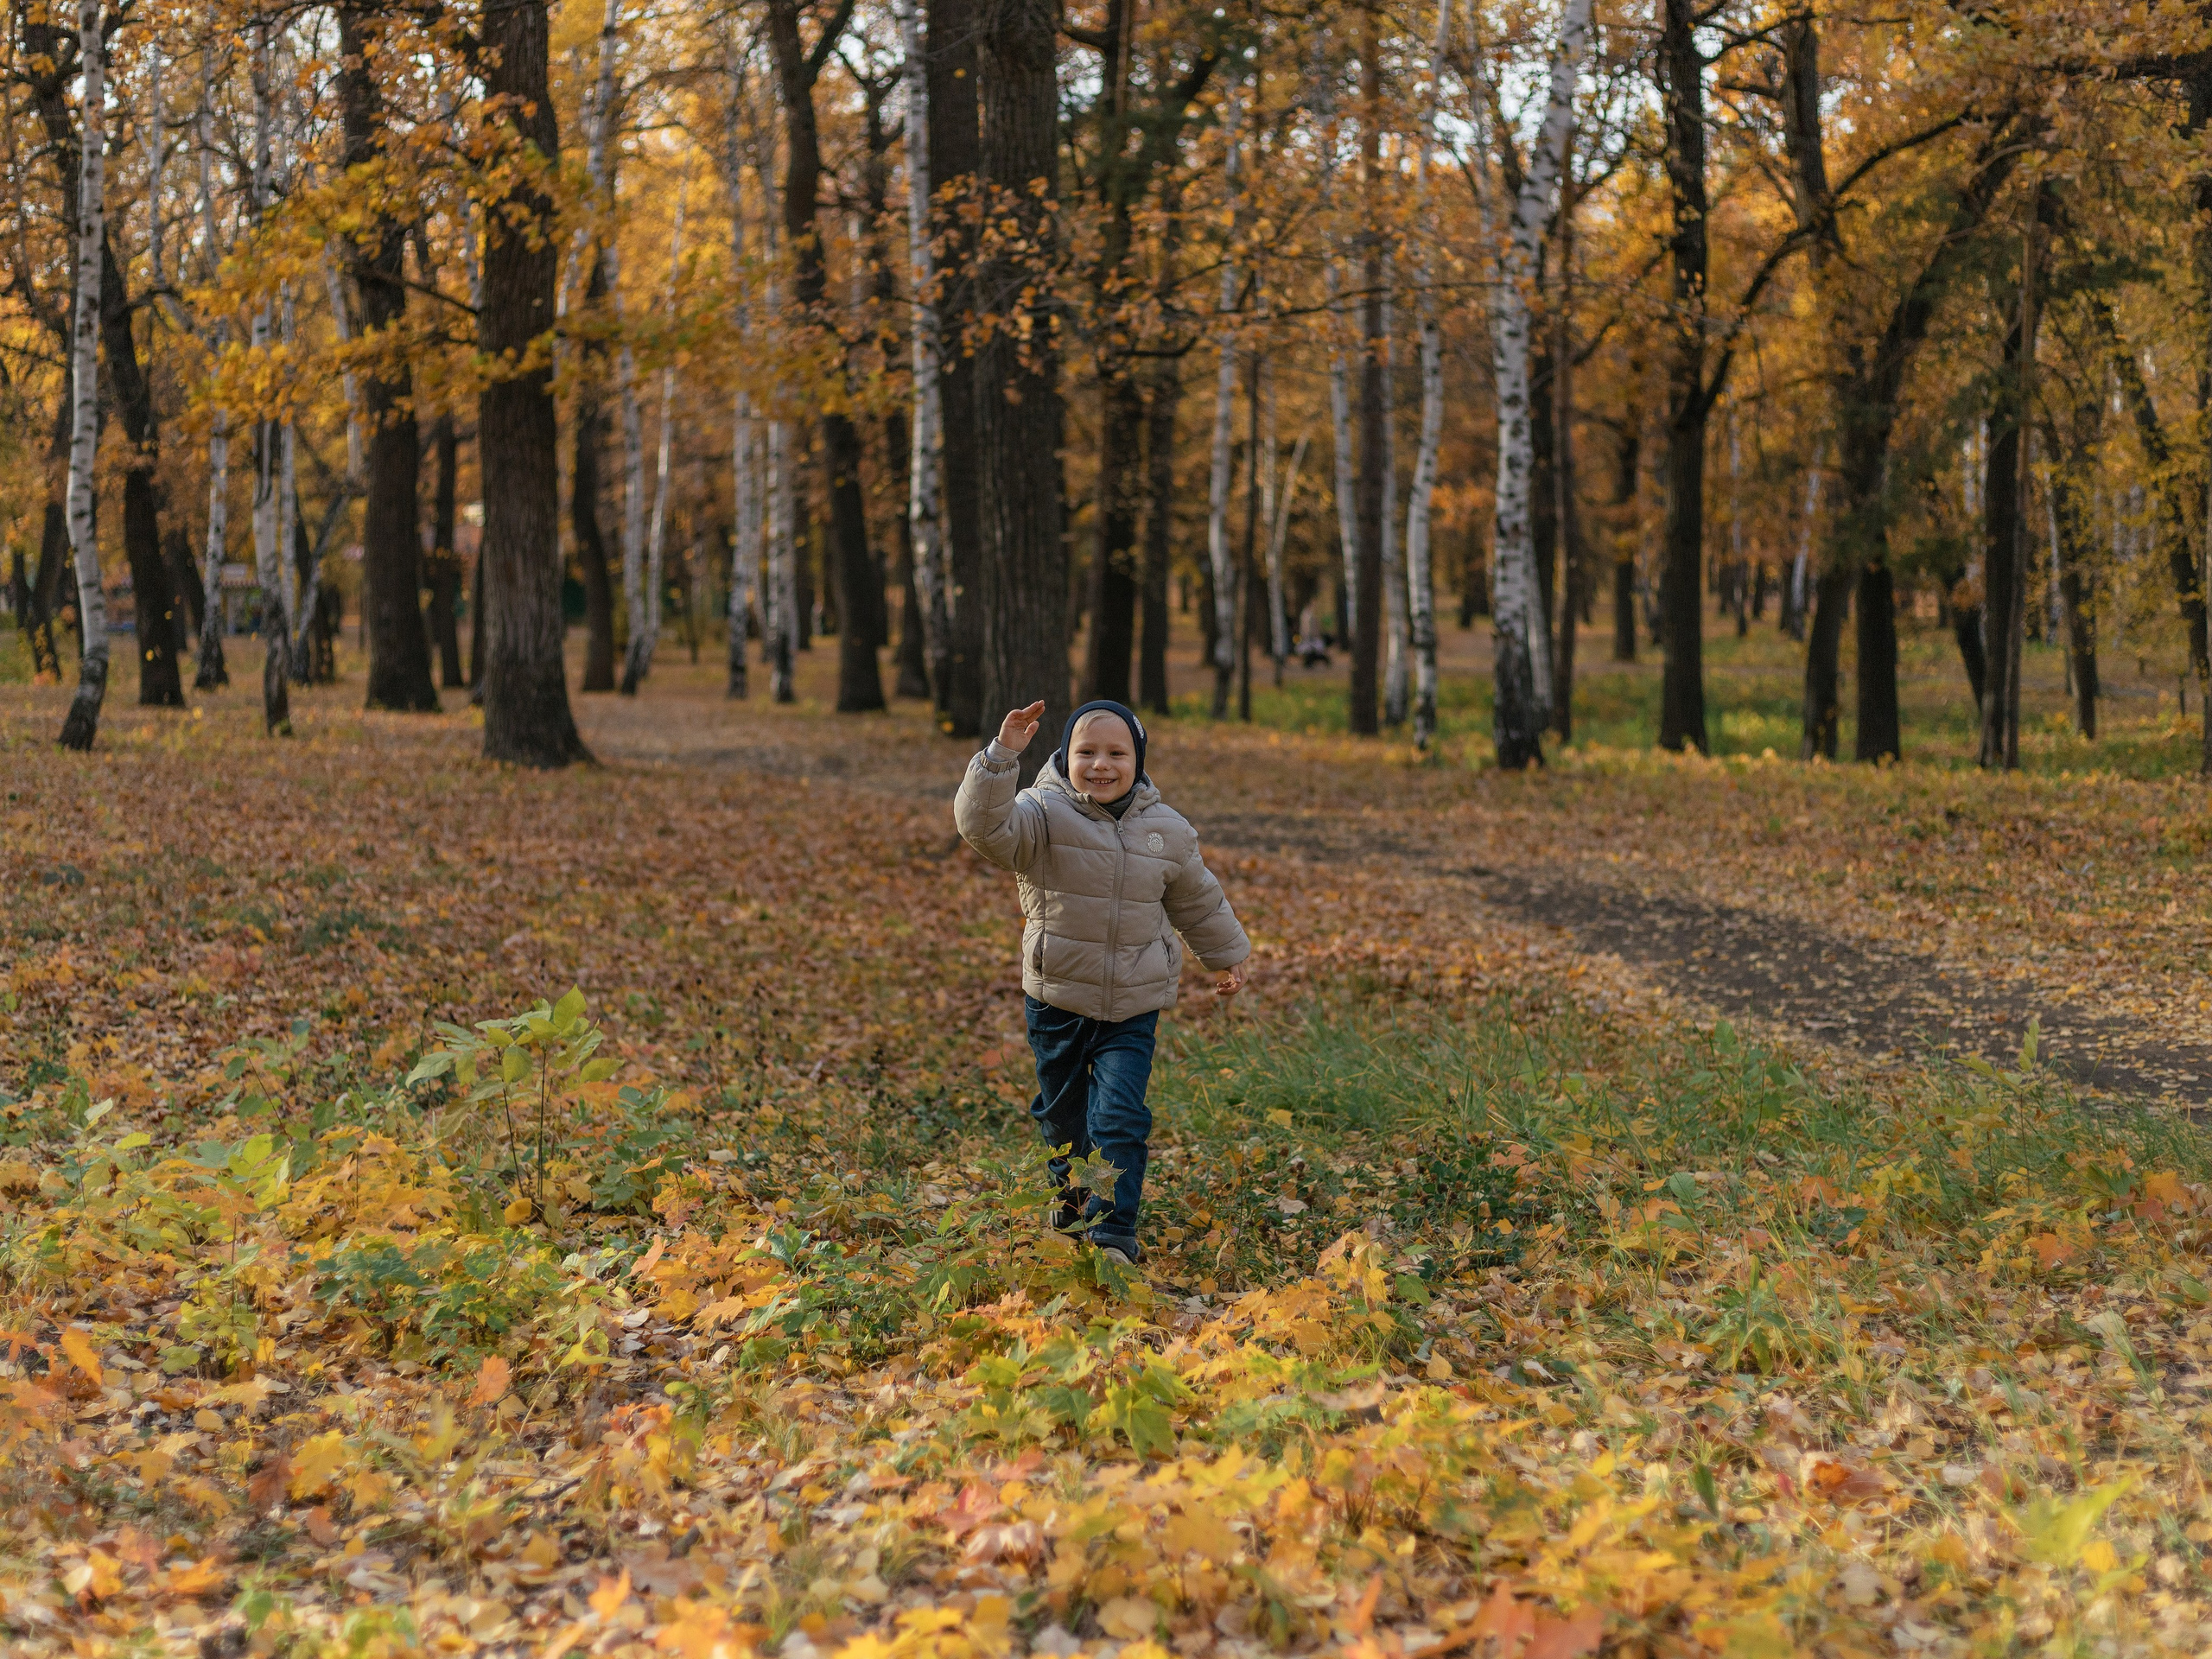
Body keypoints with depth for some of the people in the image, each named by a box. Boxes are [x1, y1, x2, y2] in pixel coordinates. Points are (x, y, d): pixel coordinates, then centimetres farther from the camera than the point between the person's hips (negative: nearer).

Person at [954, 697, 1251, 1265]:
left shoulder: (1167, 830, 1)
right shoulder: (1041, 814, -12)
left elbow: (1197, 899, 18)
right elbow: (984, 824, -33)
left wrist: (1225, 955, 29)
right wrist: (1002, 755, -43)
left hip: (1132, 1009, 1)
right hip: (1056, 1000, 0)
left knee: (1120, 1116, -11)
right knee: (1062, 1110, 17)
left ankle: (1113, 1231, -9)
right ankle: (1071, 1195, 43)